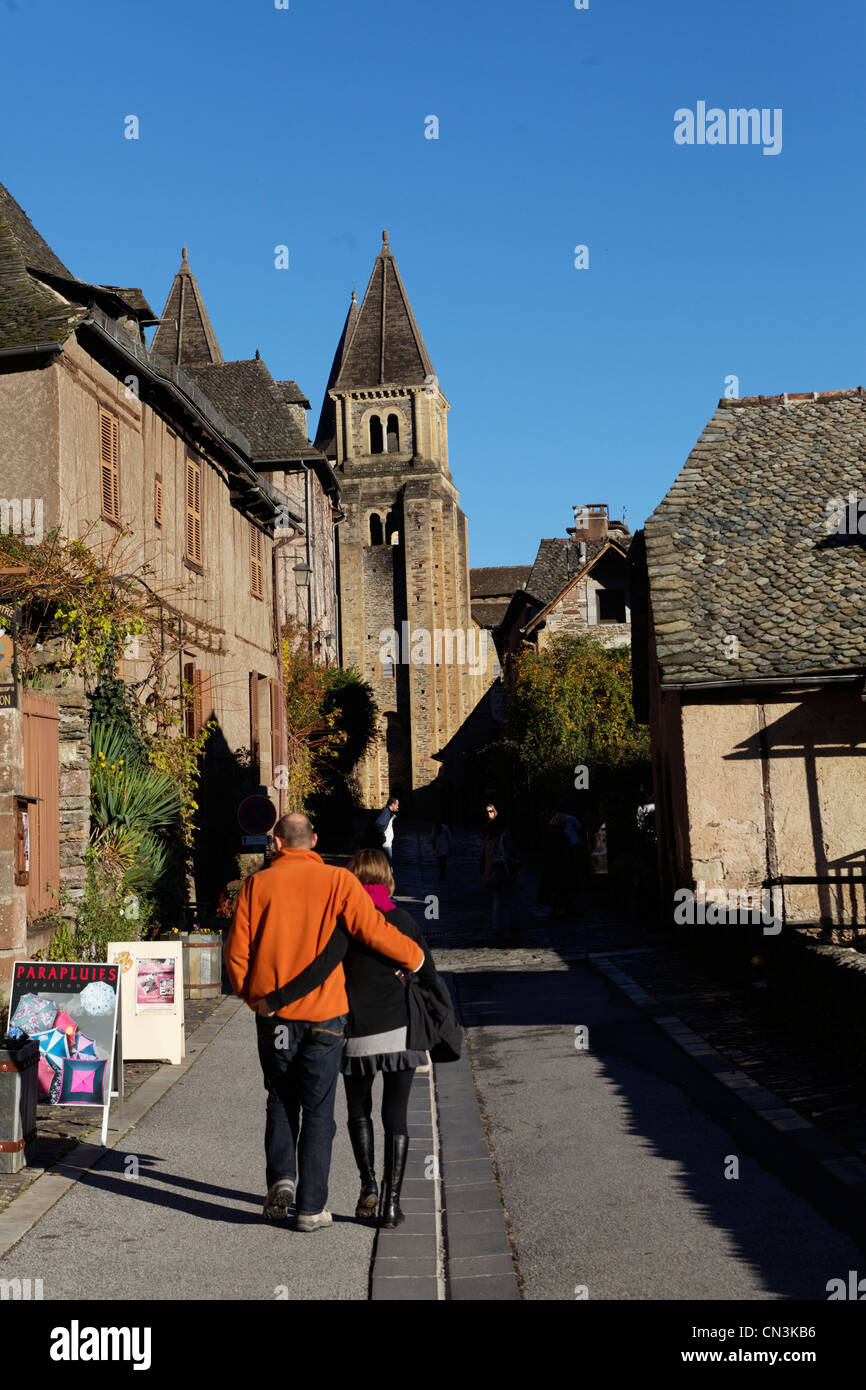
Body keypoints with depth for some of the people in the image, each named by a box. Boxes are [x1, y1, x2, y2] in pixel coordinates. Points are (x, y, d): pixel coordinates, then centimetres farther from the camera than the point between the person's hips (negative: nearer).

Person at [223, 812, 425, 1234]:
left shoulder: (257, 884, 0)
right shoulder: (338, 881, -6)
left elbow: (236, 951, 0)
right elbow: (375, 931, -12)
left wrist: (252, 996, 14)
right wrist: (415, 957, 4)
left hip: (273, 1013, 2)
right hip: (323, 1013, -2)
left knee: (281, 1103, 20)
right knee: (317, 1112, 7)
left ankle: (281, 1180, 6)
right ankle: (311, 1207, 10)